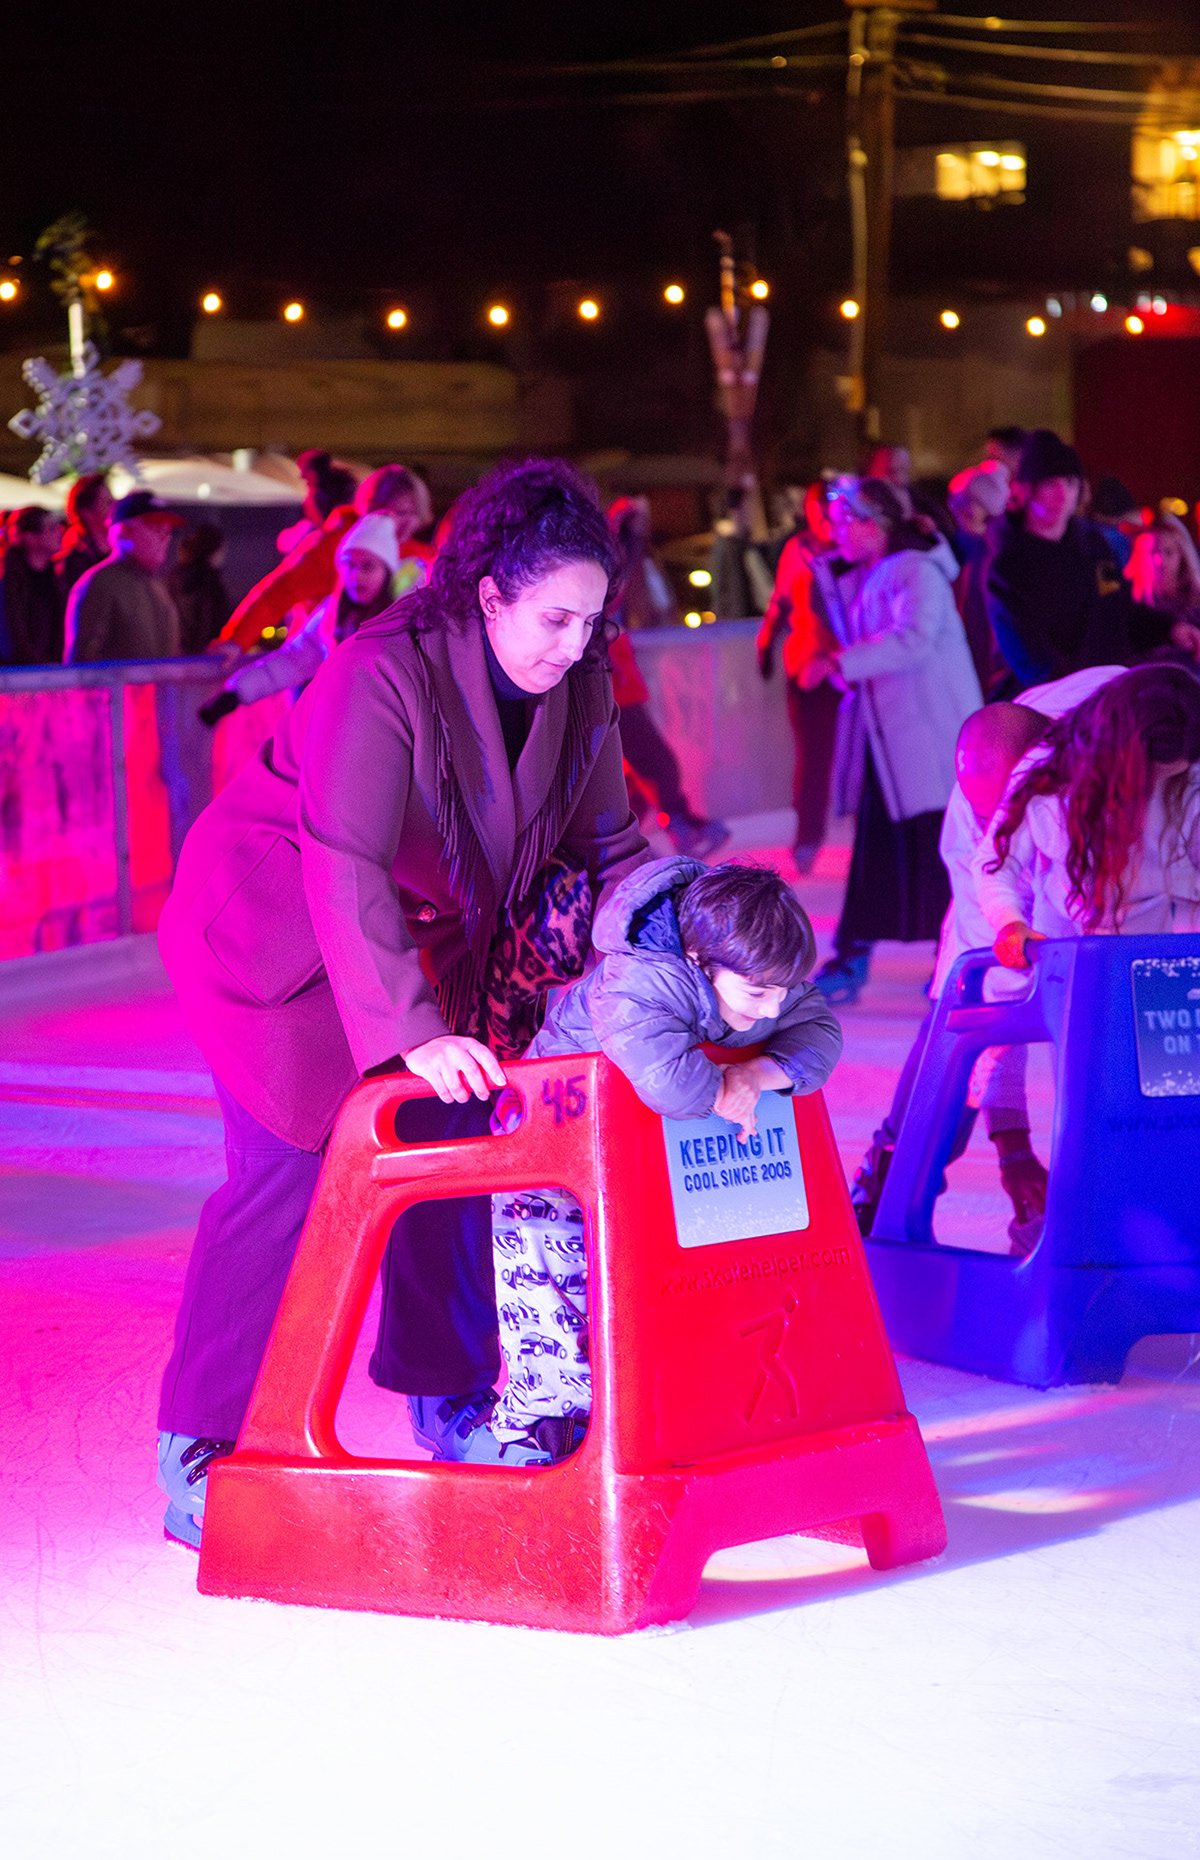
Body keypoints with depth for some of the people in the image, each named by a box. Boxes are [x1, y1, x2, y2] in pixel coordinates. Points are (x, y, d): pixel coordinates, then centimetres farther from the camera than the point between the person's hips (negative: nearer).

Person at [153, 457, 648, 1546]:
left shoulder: (580, 687, -10)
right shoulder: (380, 677, -31)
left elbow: (607, 844, -1)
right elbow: (346, 872, -38)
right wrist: (414, 1031, -46)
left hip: (423, 937, 7)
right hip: (271, 922, -7)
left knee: (456, 1148, 1)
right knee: (292, 1170, -14)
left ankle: (453, 1409, 17)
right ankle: (200, 1454, -6)